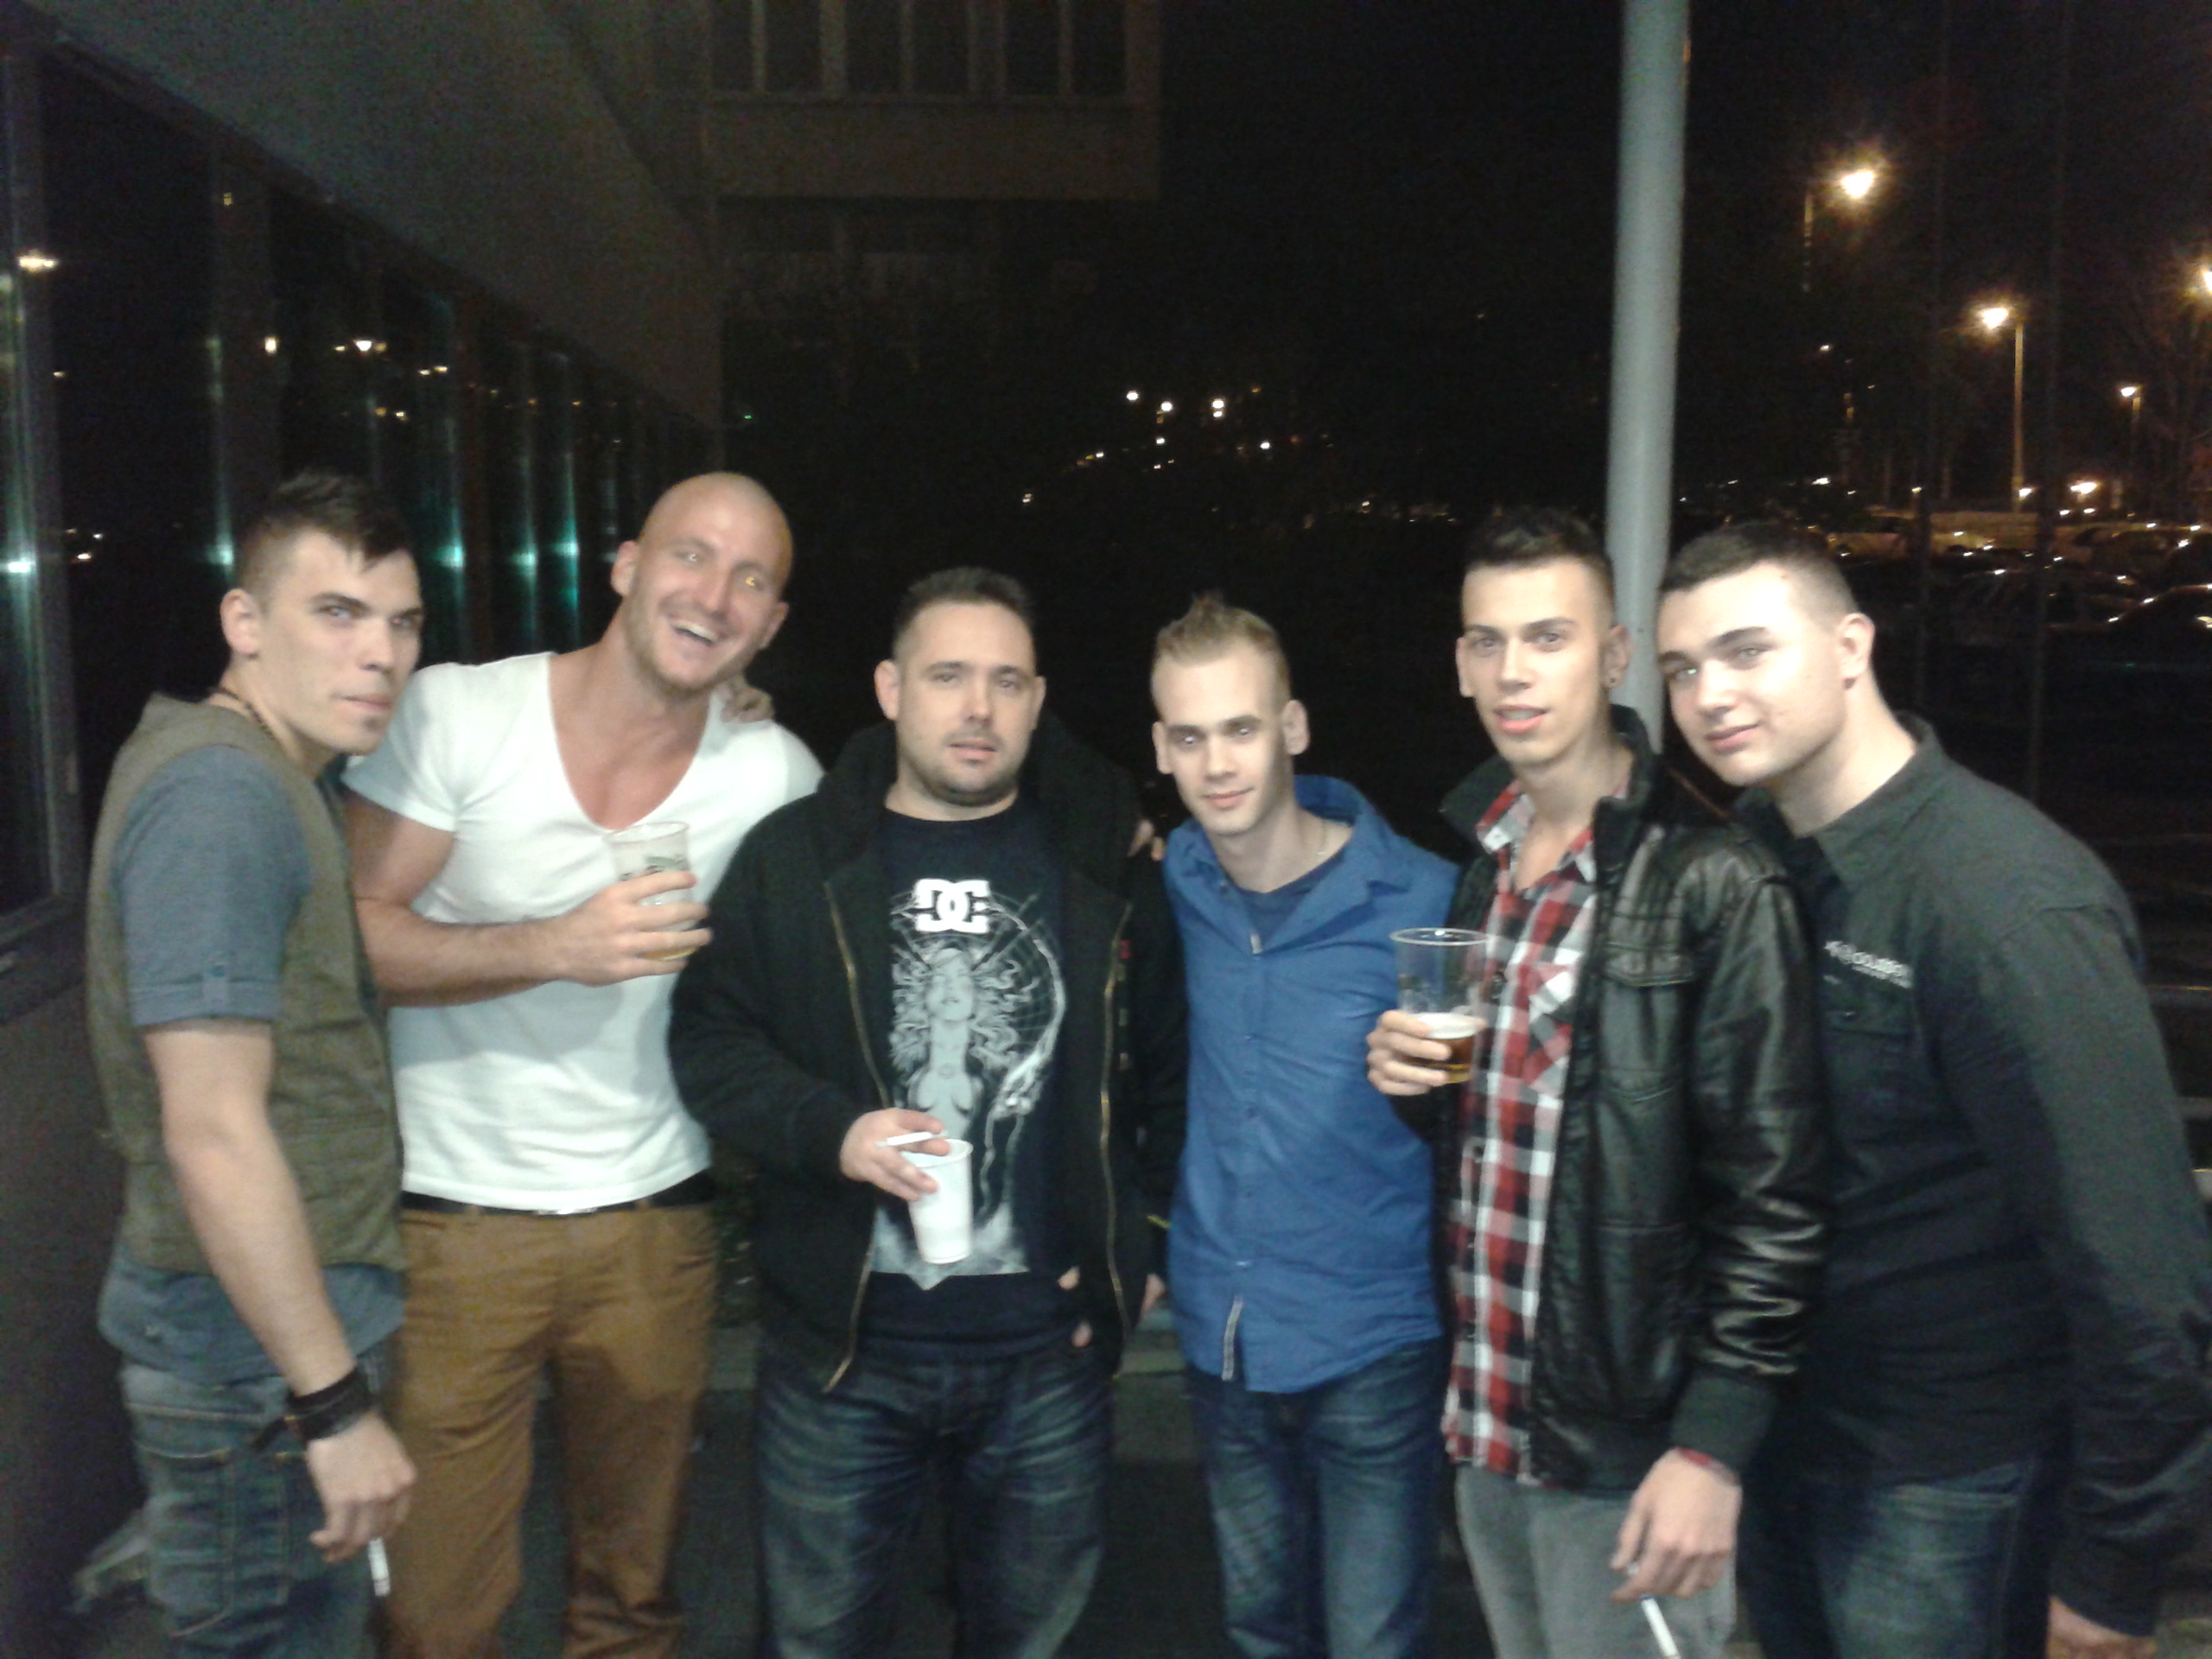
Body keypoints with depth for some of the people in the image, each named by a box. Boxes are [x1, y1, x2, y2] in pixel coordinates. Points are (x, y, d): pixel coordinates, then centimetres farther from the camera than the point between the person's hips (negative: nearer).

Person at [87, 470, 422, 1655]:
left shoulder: (261, 776, 9)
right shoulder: (219, 793, -22)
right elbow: (214, 1132, -26)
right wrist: (337, 1403, -23)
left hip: (292, 1320, 10)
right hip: (258, 1356, -10)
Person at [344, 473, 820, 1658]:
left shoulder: (774, 775, -3)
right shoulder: (456, 713, -9)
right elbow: (352, 938, -12)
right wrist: (556, 949, -24)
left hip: (653, 1222, 3)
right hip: (451, 1222, -2)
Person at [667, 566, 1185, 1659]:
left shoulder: (1104, 858, 1)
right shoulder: (798, 856, -1)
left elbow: (1168, 1063, 7)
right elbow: (709, 1037, -1)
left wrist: (1146, 1240, 3)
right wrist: (831, 1132, -16)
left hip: (1048, 1342, 1)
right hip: (844, 1336, 0)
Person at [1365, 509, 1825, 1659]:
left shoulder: (1712, 884, -16)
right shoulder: (1470, 853, 5)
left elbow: (1772, 1195, -16)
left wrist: (1715, 1445, -16)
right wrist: (1404, 1071, -4)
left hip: (1628, 1440, -6)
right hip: (1484, 1417, 7)